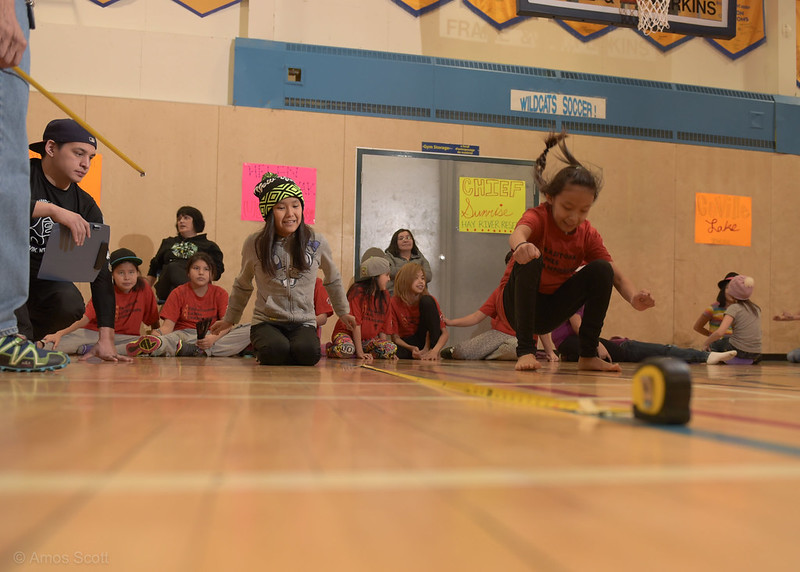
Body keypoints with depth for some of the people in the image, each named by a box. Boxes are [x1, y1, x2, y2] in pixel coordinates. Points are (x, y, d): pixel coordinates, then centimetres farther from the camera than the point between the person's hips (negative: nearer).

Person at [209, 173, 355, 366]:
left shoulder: (317, 242, -1)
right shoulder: (254, 244, -1)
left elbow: (333, 280, 18)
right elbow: (242, 286, 18)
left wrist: (343, 312, 26)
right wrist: (229, 319, 25)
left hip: (303, 323, 0)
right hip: (266, 322, 0)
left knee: (307, 353, -31)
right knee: (276, 351, -32)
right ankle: (260, 347, 4)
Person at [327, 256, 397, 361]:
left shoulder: (385, 296, 5)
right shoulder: (358, 291, -14)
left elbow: (384, 327, 6)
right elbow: (355, 323, -19)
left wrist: (383, 348, -8)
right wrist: (360, 352, -24)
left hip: (369, 339, 5)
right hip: (346, 333, -5)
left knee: (392, 348, -20)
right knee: (346, 350, -38)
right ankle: (330, 349, -5)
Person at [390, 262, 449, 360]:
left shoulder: (429, 300, -11)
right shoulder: (394, 303, -12)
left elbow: (445, 333, -14)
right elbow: (395, 337, -10)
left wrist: (435, 350, -33)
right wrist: (411, 348, -29)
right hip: (407, 343, -1)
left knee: (427, 301, -23)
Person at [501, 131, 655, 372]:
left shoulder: (588, 234, -5)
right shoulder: (538, 217, -19)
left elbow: (617, 276, -10)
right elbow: (518, 233, -44)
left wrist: (634, 297, -34)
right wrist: (521, 246, -70)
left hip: (551, 311, 5)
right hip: (519, 304, -4)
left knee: (601, 269, -15)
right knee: (530, 261, -34)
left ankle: (588, 355, -9)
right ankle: (525, 351, -30)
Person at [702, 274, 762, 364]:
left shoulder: (734, 308, -9)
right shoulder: (756, 308, 8)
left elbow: (720, 332, -22)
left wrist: (706, 343, -6)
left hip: (736, 351, -5)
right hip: (754, 355, 5)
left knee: (713, 343, 22)